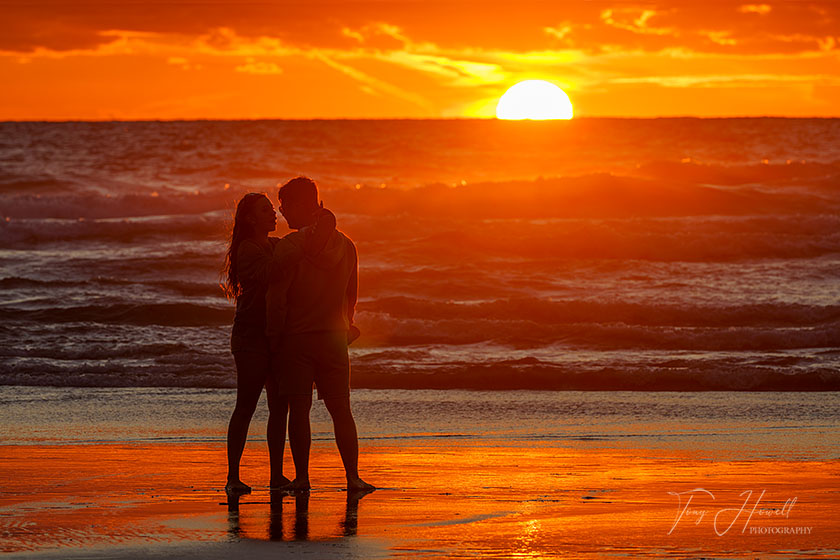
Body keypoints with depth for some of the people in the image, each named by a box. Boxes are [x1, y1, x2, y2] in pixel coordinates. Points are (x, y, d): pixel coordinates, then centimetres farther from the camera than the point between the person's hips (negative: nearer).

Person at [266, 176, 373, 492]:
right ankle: (352, 476, 4)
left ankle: (301, 477, 0)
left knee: (299, 409, 0)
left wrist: (273, 341, -4)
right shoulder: (345, 246, 6)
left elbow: (276, 299, -11)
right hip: (335, 339, 4)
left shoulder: (291, 245, -11)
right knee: (341, 410, 7)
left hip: (297, 337, -4)